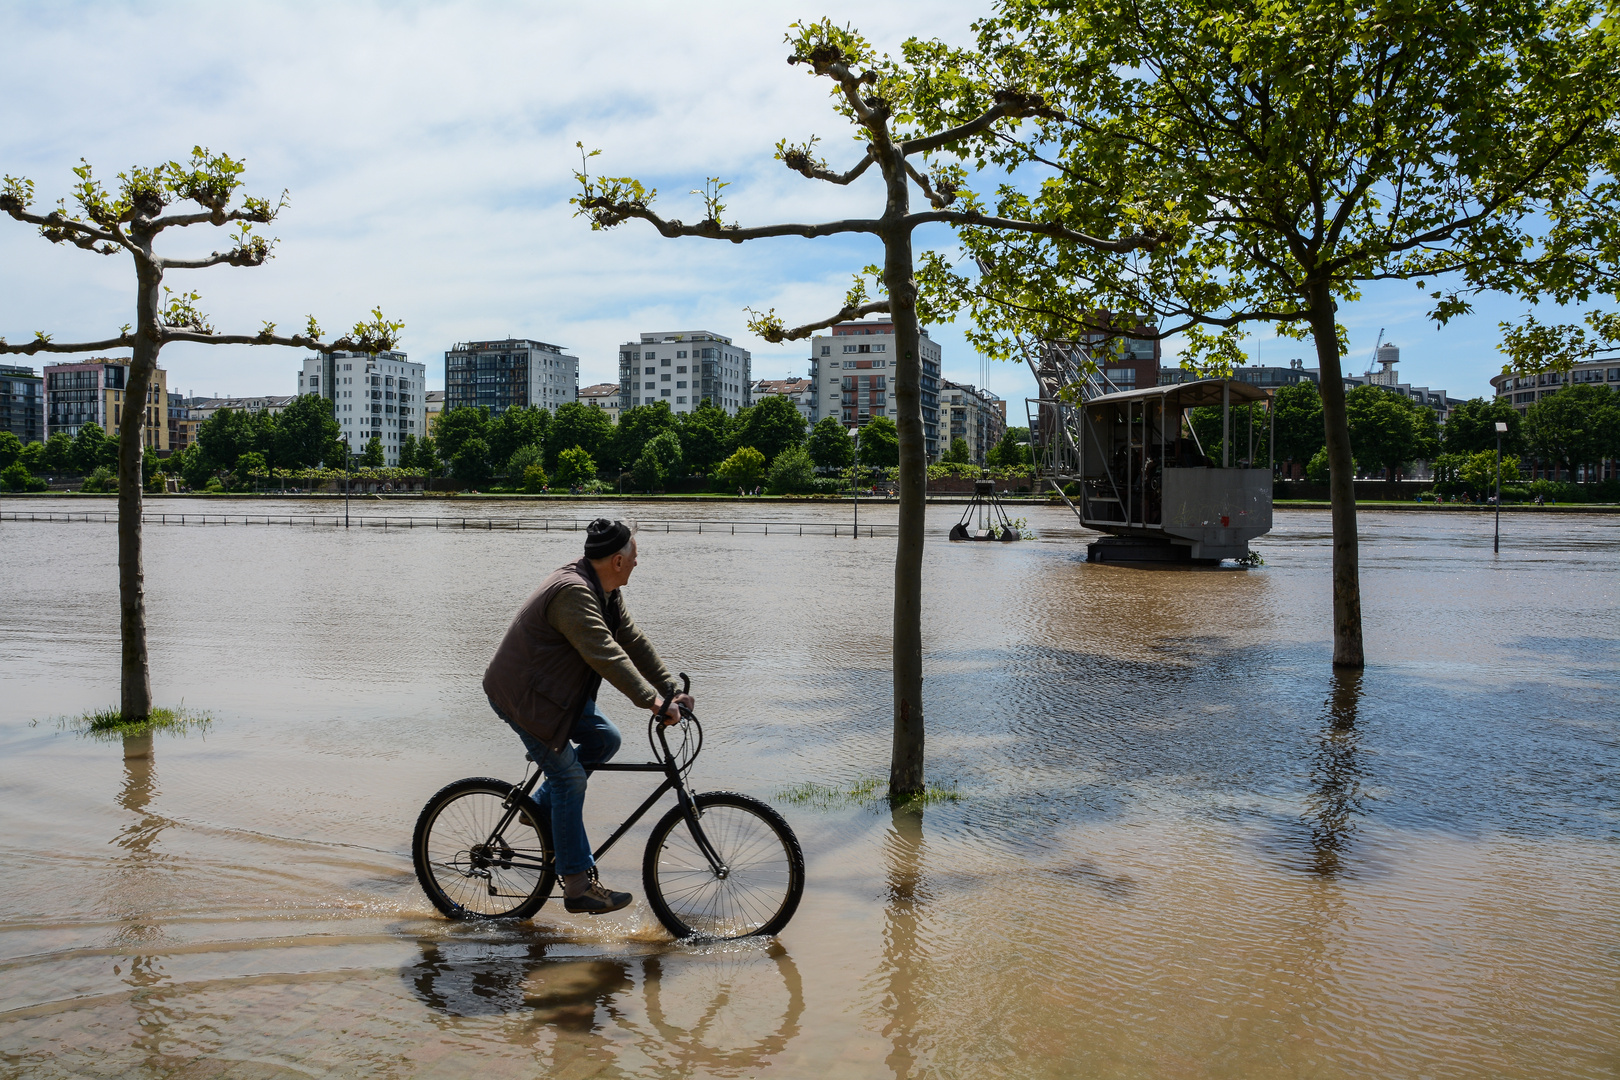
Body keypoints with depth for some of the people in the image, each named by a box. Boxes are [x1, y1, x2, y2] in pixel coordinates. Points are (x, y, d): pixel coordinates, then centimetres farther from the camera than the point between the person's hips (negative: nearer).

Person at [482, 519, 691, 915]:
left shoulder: (606, 591, 4)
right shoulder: (573, 593, -28)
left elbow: (633, 641, 5)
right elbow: (606, 656, -36)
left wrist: (671, 690, 0)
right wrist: (653, 701, -38)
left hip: (555, 688, 10)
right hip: (521, 695, -10)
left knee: (605, 738, 4)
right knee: (569, 778, -8)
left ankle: (541, 807, 16)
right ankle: (578, 887, -2)